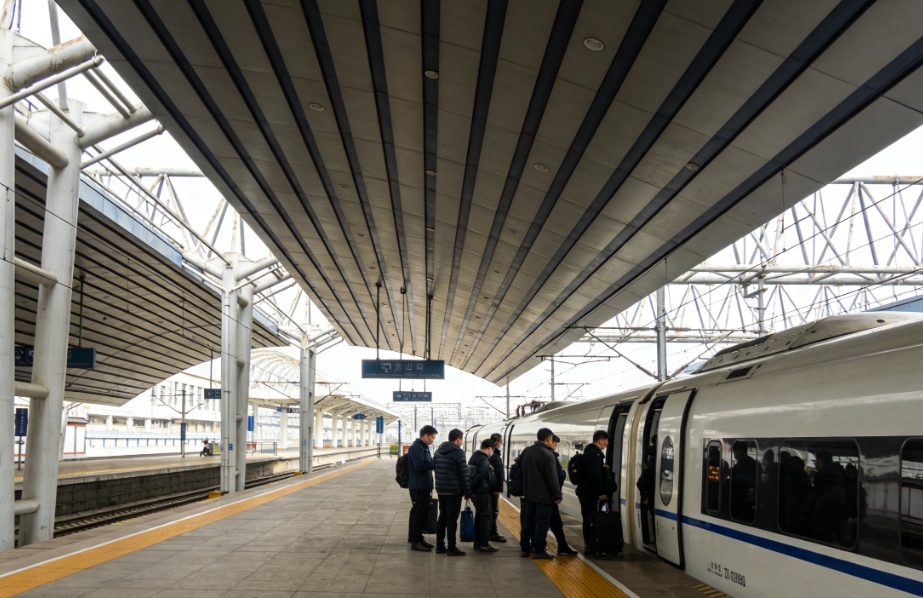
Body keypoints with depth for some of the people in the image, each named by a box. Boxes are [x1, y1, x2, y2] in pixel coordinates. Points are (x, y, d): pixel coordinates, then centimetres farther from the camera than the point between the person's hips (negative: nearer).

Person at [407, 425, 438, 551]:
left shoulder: (424, 447, 15)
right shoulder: (416, 447, -16)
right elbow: (419, 466, -24)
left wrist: (433, 462, 5)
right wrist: (434, 463, -18)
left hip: (424, 486, 10)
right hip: (418, 487, -10)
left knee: (422, 513, 14)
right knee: (419, 513, -6)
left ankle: (418, 538, 22)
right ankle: (415, 541, 0)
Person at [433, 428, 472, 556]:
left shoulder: (438, 451, 11)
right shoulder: (458, 452, -13)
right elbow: (464, 475, -13)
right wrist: (467, 493, -7)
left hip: (440, 490, 7)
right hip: (454, 491, -7)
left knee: (442, 517, 14)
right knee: (452, 519, -2)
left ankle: (440, 546, 16)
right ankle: (451, 548, 1)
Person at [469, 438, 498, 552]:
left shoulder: (475, 456, 14)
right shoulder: (484, 459, -16)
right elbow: (483, 474, -31)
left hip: (477, 491, 9)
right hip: (483, 491, -9)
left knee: (479, 516, 15)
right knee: (486, 516, -2)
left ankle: (478, 542, 22)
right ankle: (484, 544, 1)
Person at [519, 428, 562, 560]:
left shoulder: (526, 451, 5)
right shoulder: (548, 454, -19)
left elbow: (521, 470, 16)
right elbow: (552, 478, -18)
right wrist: (557, 495, -10)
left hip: (528, 493, 7)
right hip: (543, 495, -7)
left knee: (528, 521, 14)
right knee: (542, 523, 1)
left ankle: (524, 548, 19)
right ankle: (538, 551, 3)